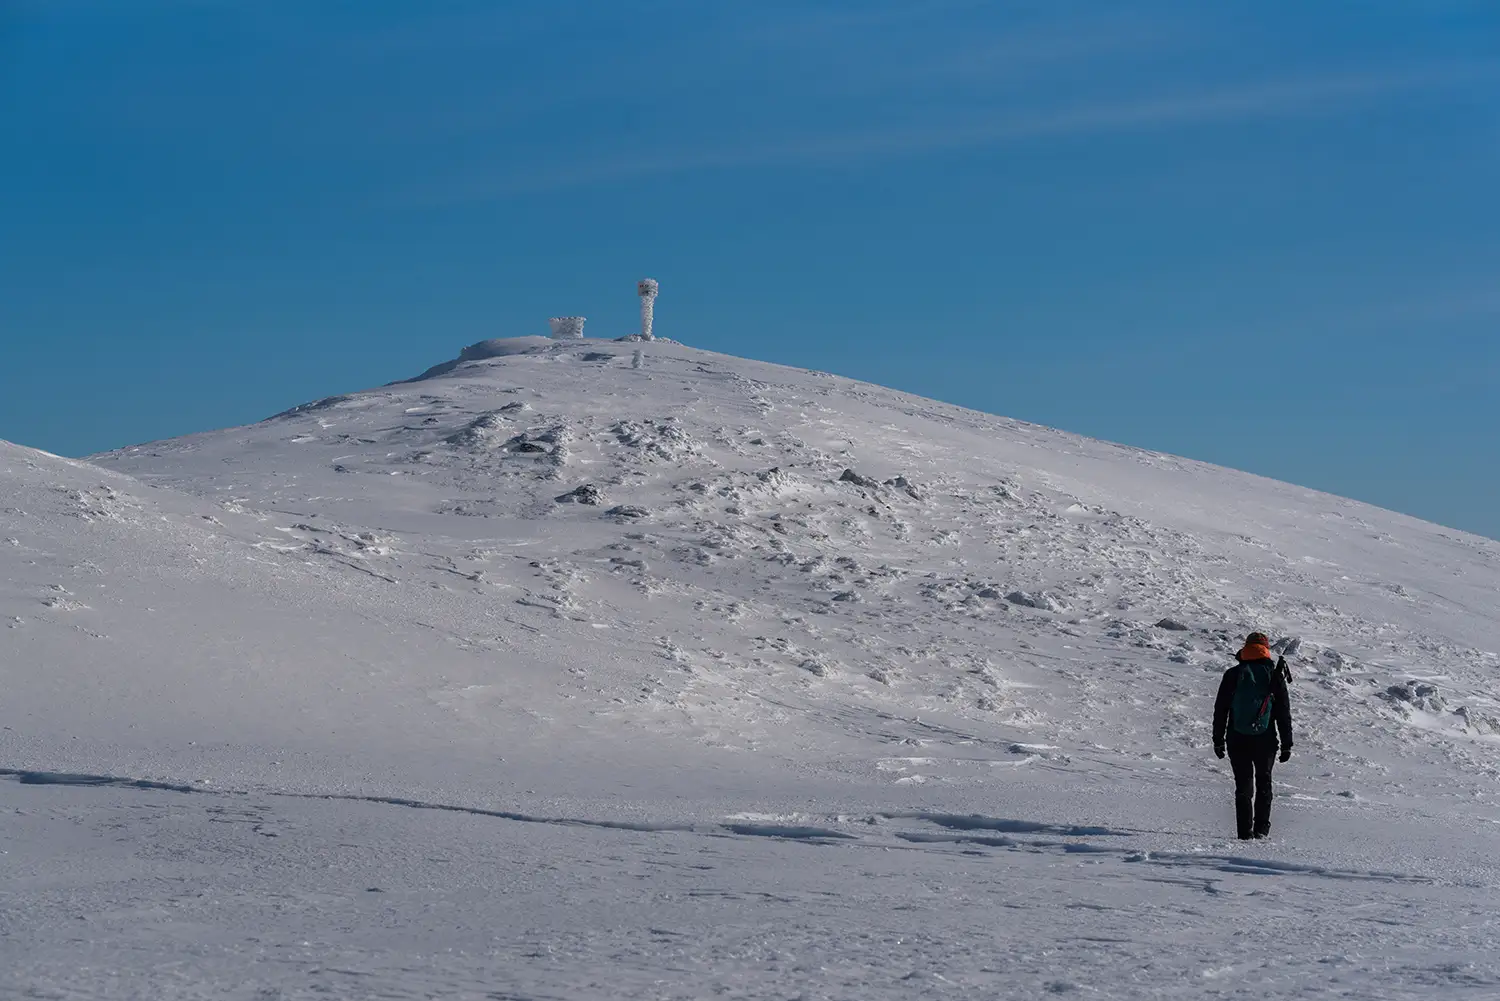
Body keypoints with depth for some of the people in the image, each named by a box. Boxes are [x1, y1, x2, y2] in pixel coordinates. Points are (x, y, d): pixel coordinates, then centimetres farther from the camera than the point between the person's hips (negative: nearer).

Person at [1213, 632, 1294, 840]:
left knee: (1243, 785, 6)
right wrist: (1287, 743, 7)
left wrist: (1218, 740, 9)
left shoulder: (1232, 675, 1)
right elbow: (1284, 713, 2)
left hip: (1237, 740, 0)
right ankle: (1261, 829, 10)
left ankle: (1245, 832, 0)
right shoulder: (1275, 675, 0)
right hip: (1265, 741, 0)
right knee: (1263, 783, 16)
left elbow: (1220, 710, 3)